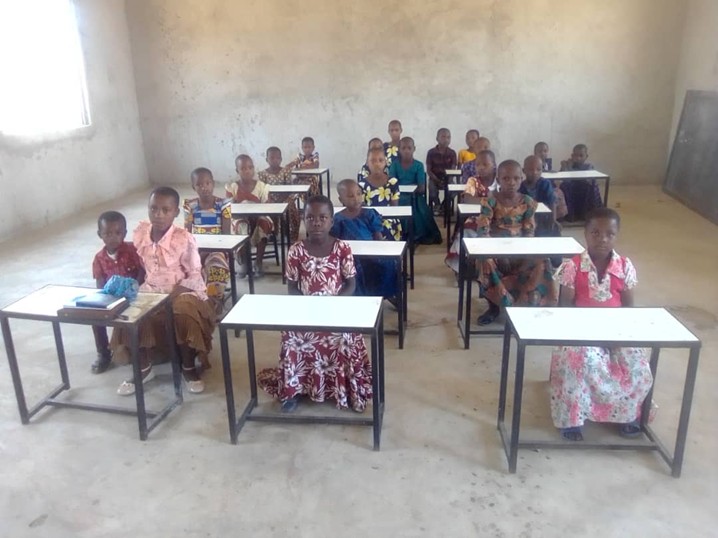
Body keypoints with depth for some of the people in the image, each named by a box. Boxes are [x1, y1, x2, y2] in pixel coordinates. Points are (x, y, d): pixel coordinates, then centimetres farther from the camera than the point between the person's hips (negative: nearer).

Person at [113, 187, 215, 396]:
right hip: (150, 291, 5)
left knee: (185, 313, -34)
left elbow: (195, 277, -12)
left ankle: (188, 367, -8)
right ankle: (144, 367, 3)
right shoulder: (140, 233, -1)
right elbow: (139, 266, 13)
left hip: (181, 292, -4)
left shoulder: (184, 238, -15)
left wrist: (173, 294, -23)